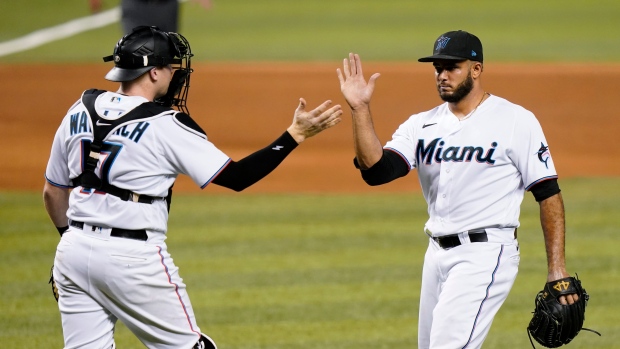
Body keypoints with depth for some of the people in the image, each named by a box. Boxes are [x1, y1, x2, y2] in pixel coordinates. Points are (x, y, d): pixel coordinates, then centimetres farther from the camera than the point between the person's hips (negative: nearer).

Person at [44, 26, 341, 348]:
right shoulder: (167, 125, -9)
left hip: (74, 250, 6)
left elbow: (53, 192, 15)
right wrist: (295, 134, -7)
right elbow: (235, 177, -10)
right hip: (133, 258, -6)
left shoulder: (80, 111, 8)